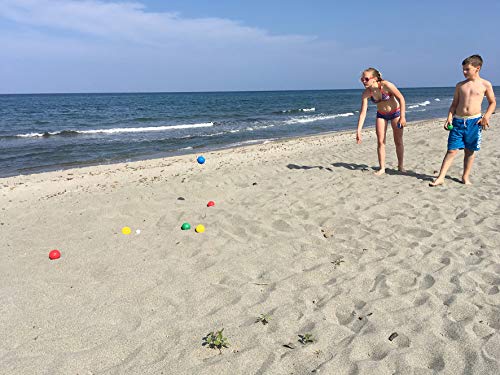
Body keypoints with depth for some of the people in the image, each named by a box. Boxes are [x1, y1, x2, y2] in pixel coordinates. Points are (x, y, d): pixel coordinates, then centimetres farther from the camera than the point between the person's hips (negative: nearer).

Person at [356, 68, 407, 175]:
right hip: (381, 115, 3)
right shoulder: (366, 93, -18)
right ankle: (382, 168, 8)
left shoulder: (386, 85, -29)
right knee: (380, 142, -1)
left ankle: (400, 166, 19)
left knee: (398, 141, 4)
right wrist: (358, 131, -22)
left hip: (395, 113, -3)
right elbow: (363, 113, -17)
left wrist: (402, 117, -26)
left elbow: (401, 99, -23)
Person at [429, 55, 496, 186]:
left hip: (474, 121, -1)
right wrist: (449, 118, -1)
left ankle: (465, 176, 20)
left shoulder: (485, 85, 2)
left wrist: (486, 116, -5)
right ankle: (440, 178, -3)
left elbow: (492, 102, 9)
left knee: (470, 151, 7)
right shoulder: (460, 85, 9)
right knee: (452, 150, -2)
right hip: (458, 121, 1)